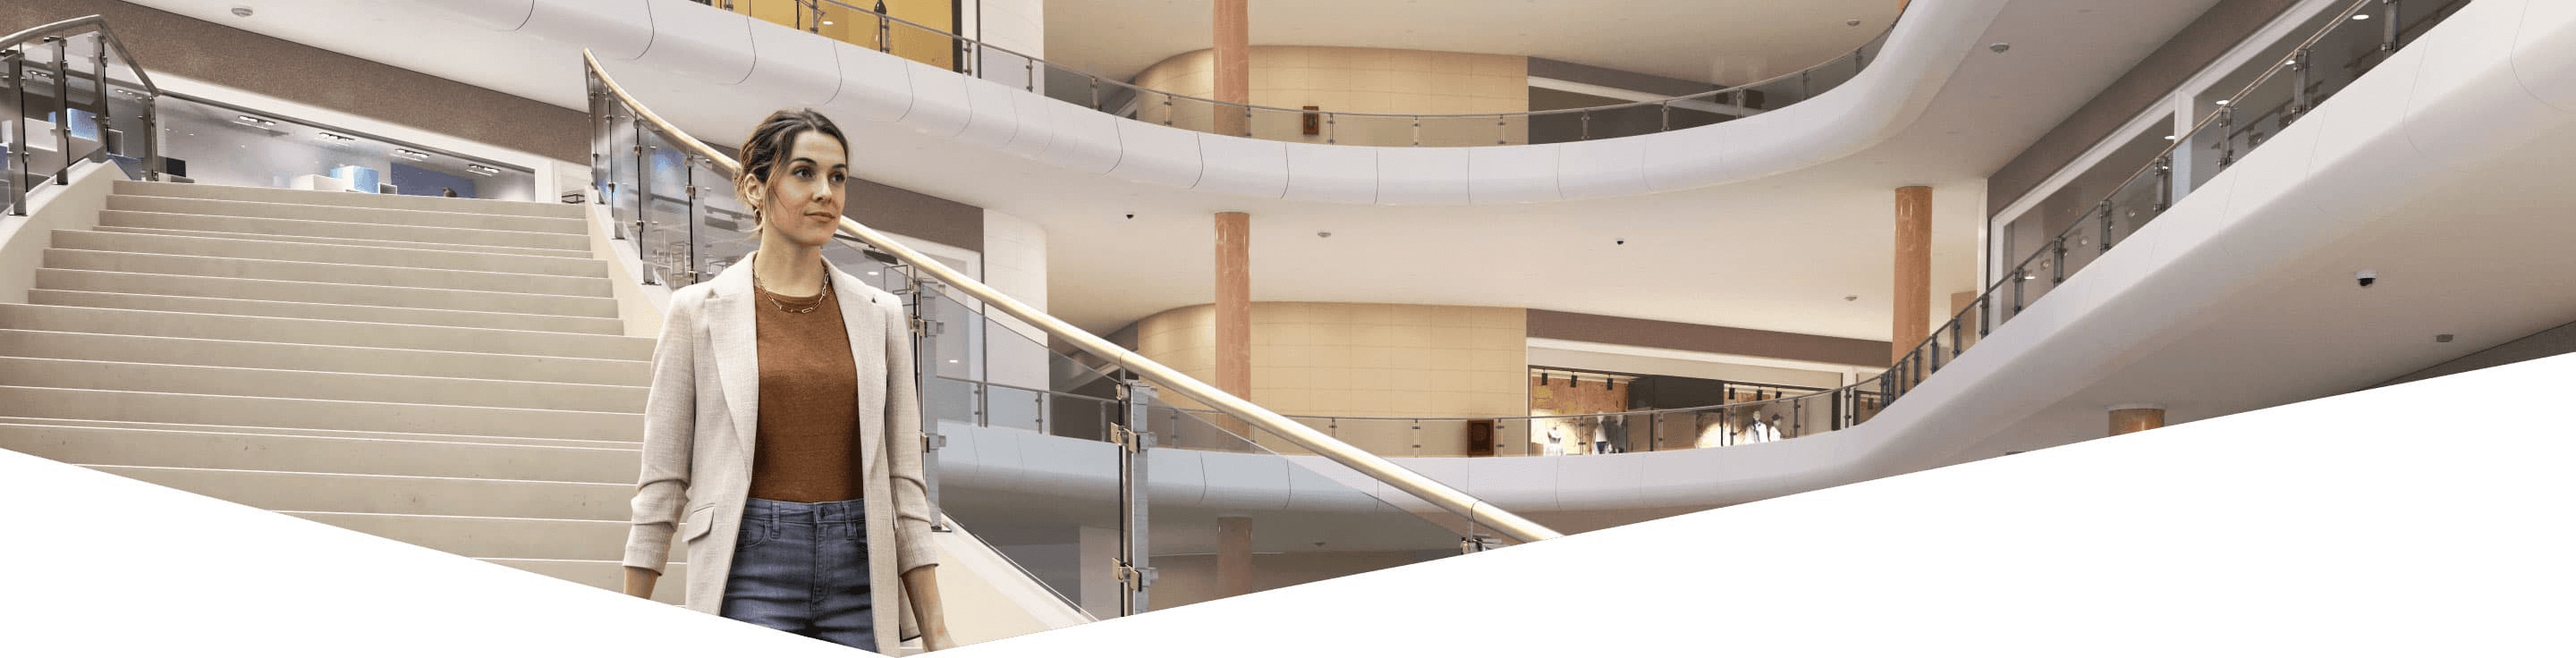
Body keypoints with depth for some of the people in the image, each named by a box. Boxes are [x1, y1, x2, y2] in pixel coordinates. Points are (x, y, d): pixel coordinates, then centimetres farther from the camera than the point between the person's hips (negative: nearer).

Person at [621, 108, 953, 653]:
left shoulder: (880, 315, 7)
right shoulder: (699, 311, 1)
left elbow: (903, 480, 6)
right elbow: (662, 476, 3)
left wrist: (935, 631, 3)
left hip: (861, 573, 2)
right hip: (749, 571, -2)